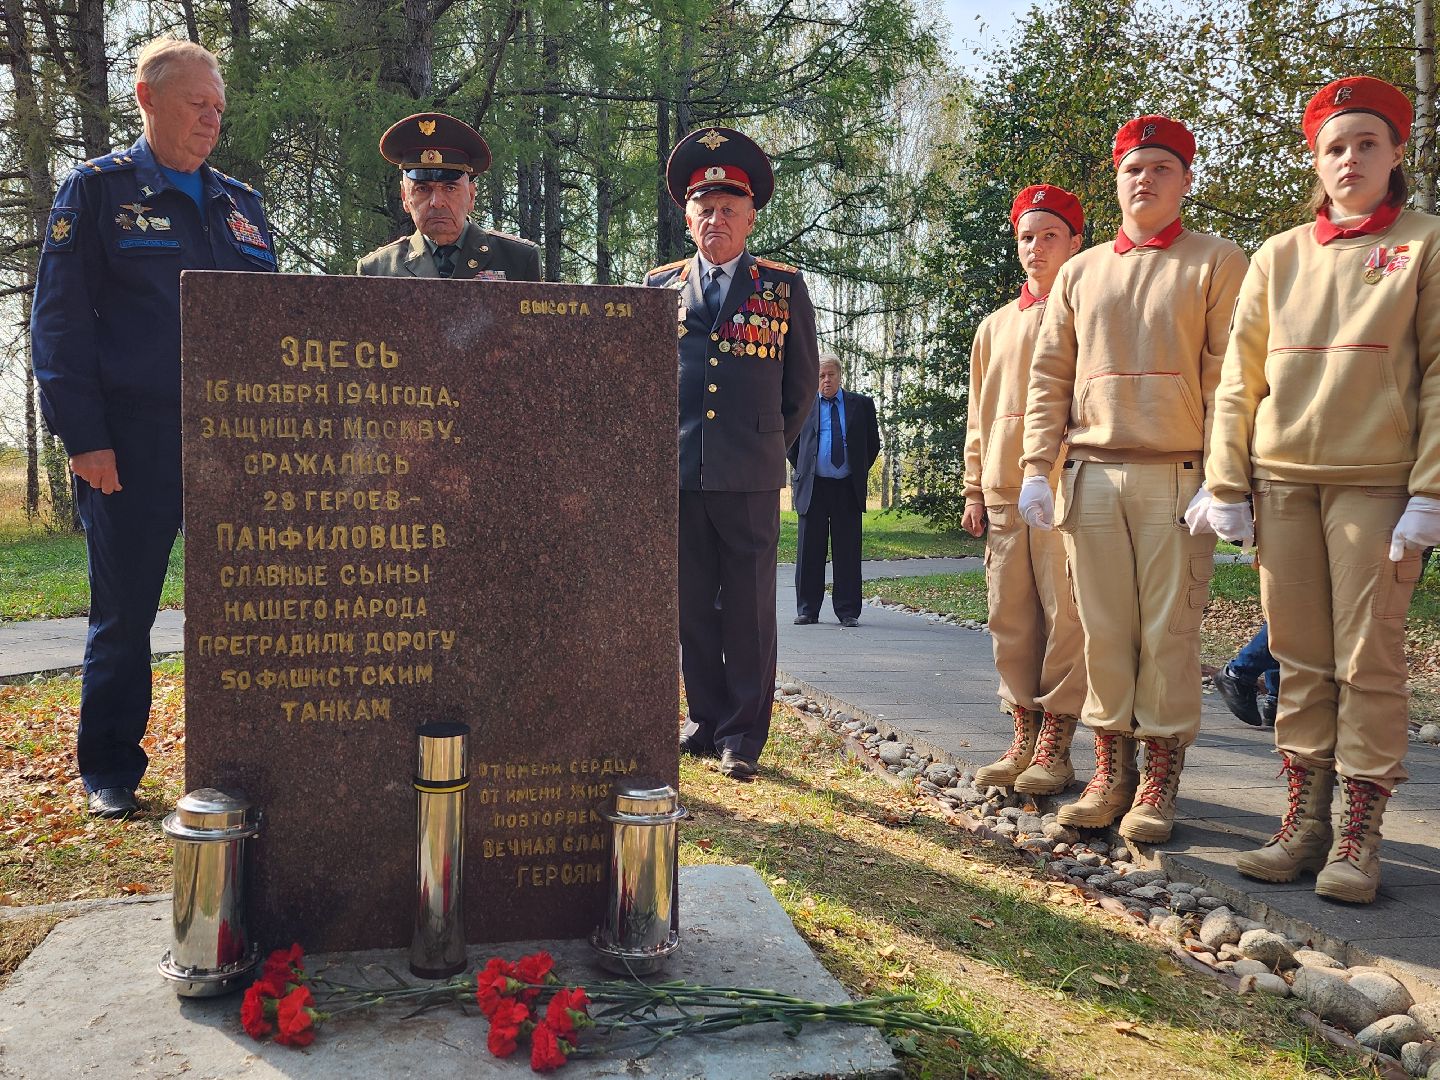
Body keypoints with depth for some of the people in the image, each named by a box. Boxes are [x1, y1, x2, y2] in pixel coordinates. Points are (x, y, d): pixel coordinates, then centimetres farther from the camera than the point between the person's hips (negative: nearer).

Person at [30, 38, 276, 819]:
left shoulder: (241, 205, 17)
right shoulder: (96, 190, 3)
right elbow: (59, 322, -3)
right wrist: (83, 436, -12)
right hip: (133, 443, -4)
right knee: (123, 614, 4)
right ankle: (109, 772, 17)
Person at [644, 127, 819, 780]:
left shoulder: (784, 286, 7)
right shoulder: (659, 285, 12)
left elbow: (803, 382, 14)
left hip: (750, 479, -2)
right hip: (676, 475, 2)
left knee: (748, 611, 1)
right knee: (692, 609, 8)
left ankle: (742, 736, 10)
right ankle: (706, 720, 21)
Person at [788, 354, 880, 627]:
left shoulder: (861, 404, 8)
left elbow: (872, 443, 16)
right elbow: (791, 442, 16)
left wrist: (860, 473, 12)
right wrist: (802, 470, 11)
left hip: (848, 488, 0)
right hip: (812, 487, 0)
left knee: (848, 551, 2)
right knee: (809, 551, 3)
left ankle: (848, 611, 8)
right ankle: (807, 610, 11)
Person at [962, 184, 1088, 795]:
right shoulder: (995, 327, 20)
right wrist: (974, 491, 13)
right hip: (1002, 492, 5)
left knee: (1066, 615, -5)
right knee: (1011, 619, 5)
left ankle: (1056, 747, 2)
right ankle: (1024, 739, 13)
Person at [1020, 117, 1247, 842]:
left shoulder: (1218, 263, 5)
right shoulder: (1079, 273, 16)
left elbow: (1230, 379, -3)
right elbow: (1049, 376, 13)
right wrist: (1037, 469, 3)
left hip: (1177, 477, -3)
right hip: (1091, 477, 3)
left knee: (1169, 631, -1)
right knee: (1102, 629, 4)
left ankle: (1160, 782, 9)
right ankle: (1110, 773, 14)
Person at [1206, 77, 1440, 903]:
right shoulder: (1279, 257, 13)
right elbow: (1240, 378, 10)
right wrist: (1228, 487, 3)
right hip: (1282, 482, 3)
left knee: (1369, 661, -1)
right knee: (1301, 659, 7)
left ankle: (1359, 840, 8)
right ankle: (1305, 823, 15)